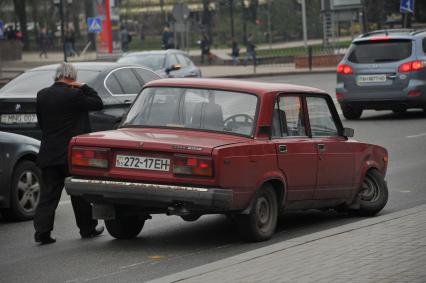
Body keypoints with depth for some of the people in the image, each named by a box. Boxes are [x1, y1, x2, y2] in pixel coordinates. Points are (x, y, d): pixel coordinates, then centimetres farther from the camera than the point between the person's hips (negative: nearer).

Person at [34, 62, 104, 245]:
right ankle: (87, 228, 19)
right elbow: (98, 104, -4)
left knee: (48, 193, 5)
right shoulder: (74, 95, -14)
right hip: (73, 153, -4)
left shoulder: (42, 95, 4)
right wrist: (84, 87, 1)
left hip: (48, 153, 4)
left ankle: (42, 231, -5)